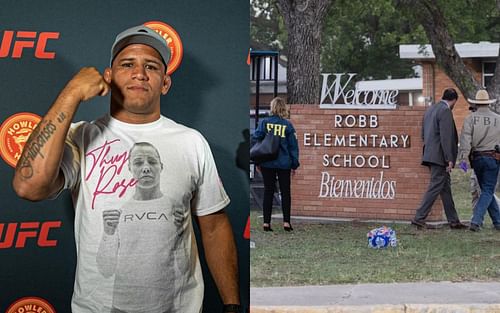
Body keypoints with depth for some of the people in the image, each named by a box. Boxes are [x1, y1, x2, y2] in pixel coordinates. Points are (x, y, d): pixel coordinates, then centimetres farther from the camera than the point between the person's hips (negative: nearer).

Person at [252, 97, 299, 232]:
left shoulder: (264, 122, -3)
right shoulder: (287, 125, -3)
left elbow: (256, 139, -3)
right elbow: (293, 145, -1)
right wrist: (294, 164, 7)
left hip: (267, 163, 1)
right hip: (284, 164, -1)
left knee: (268, 191, 7)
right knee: (285, 192, 8)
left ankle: (266, 223, 4)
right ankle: (286, 222, 3)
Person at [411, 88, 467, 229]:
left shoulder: (430, 109, 15)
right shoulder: (445, 111, -13)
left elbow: (424, 135, 19)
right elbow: (446, 137, -19)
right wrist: (449, 159, -18)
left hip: (430, 154, 9)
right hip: (440, 156, -9)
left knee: (445, 187, 13)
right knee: (435, 187, -6)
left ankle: (453, 221, 17)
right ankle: (419, 218, -6)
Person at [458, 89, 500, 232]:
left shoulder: (470, 118, -2)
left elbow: (465, 139, -13)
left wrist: (463, 158, -17)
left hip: (477, 158, 2)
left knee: (486, 190, 15)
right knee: (487, 191, -1)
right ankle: (476, 221, -16)